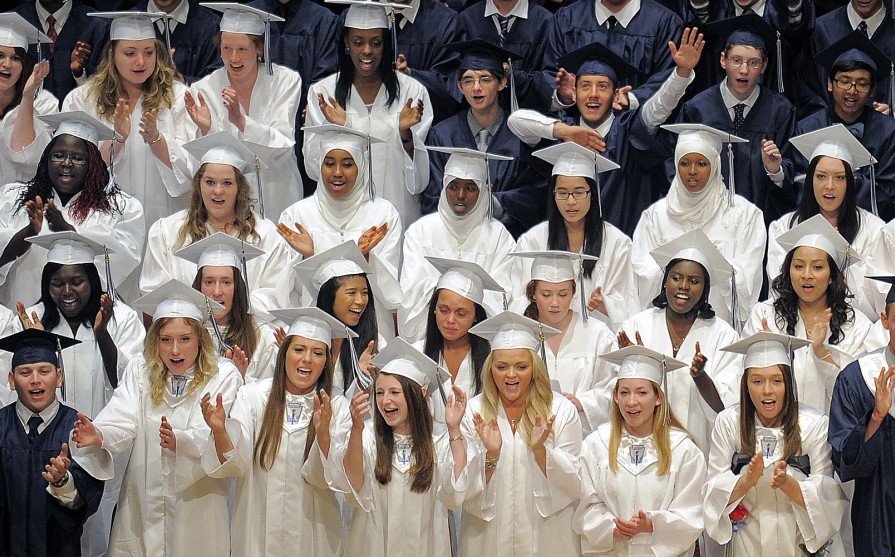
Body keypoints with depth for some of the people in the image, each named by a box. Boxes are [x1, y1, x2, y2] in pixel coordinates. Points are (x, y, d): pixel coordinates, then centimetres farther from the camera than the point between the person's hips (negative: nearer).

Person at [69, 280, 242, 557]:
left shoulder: (223, 376, -6)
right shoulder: (139, 370, 4)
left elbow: (217, 438, -18)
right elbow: (123, 421, -9)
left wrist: (178, 440, -39)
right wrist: (98, 435, -32)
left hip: (196, 501, -2)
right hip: (142, 501, 2)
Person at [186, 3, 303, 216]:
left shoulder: (286, 81, -6)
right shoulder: (203, 89, -5)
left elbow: (283, 146, -15)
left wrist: (241, 121, -29)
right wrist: (205, 129, -26)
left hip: (278, 196, 0)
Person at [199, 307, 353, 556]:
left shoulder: (338, 408, -4)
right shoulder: (252, 395, -5)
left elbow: (326, 478, -12)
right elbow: (236, 465, -11)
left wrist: (322, 432, -28)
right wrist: (219, 431, -29)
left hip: (311, 533, 0)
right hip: (256, 529, 0)